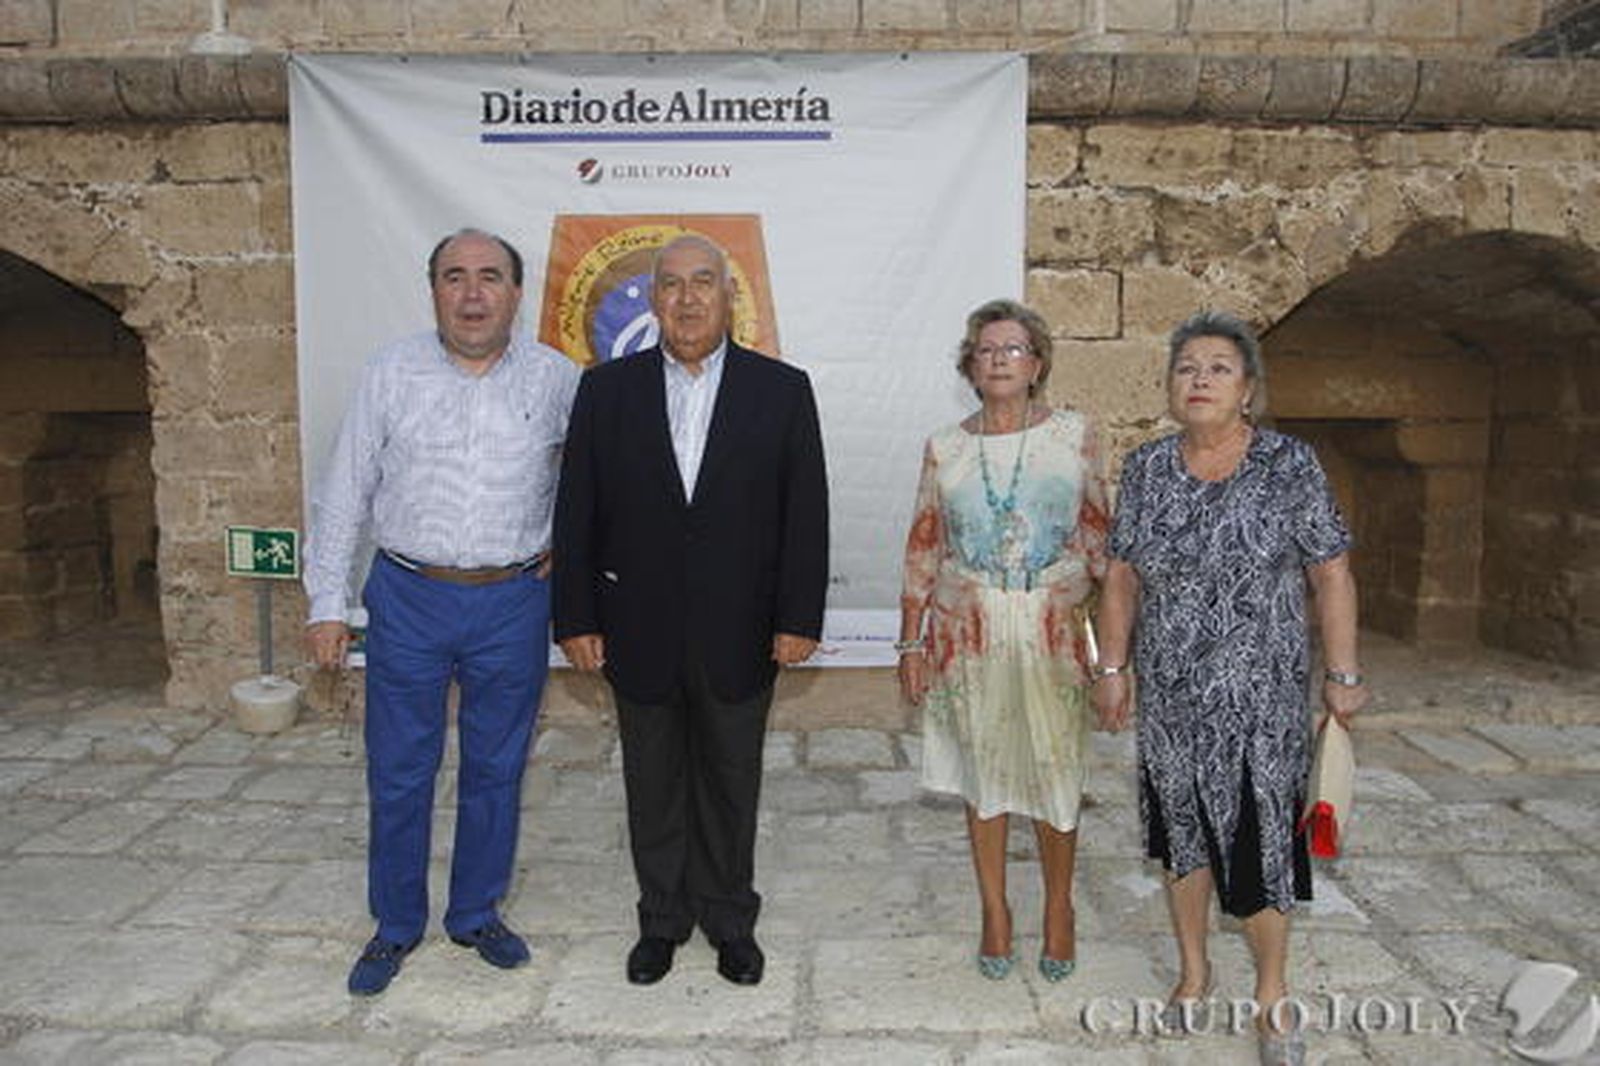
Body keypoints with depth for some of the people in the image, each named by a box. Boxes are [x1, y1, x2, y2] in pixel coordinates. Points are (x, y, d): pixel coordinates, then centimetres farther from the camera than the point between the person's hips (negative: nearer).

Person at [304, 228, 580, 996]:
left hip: (514, 603, 1)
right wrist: (326, 604, 0)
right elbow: (344, 495, 1)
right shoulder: (390, 374, -2)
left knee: (496, 770, 12)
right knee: (398, 773, 9)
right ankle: (396, 925, 29)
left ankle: (476, 915, 32)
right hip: (409, 598, 0)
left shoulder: (555, 379, -1)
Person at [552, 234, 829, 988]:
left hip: (738, 633, 0)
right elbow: (577, 514, 1)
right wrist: (577, 617, -3)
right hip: (640, 633, 1)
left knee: (731, 782, 14)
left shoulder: (782, 390, -1)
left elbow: (806, 513, -2)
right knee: (653, 784, 14)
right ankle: (662, 918, 34)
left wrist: (799, 618, -7)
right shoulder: (606, 390, 1)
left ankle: (729, 918, 33)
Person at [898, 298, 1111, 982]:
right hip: (967, 636, 1)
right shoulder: (945, 448, 3)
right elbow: (922, 549, 5)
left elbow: (1098, 531, 7)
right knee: (982, 775, 11)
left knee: (1054, 774, 6)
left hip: (1050, 635, -1)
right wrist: (911, 643, 3)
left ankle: (1058, 909, 29)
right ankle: (994, 910, 28)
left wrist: (1079, 586, -8)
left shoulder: (1075, 433, 1)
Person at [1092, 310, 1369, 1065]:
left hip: (1260, 697, -3)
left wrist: (1342, 675, -6)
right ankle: (1193, 971, 35)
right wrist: (1112, 668, 5)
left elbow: (1331, 575, -5)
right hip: (1169, 696, 3)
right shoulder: (1146, 469, 0)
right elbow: (1123, 578, 5)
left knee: (1257, 837, 4)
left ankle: (1272, 995, 26)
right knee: (1182, 832, 15)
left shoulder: (1290, 466, -9)